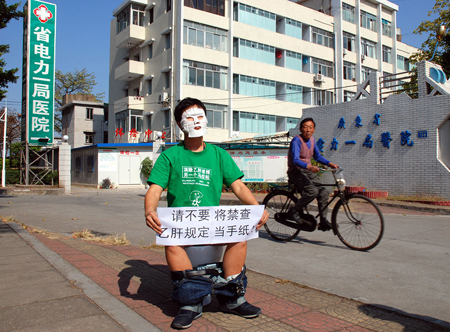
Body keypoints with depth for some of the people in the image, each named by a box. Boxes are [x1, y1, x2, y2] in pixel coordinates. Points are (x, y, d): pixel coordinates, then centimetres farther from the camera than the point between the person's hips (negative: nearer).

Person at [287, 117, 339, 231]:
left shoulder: (311, 139, 10)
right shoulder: (297, 140, -15)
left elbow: (318, 156, 19)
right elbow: (295, 160, -27)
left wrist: (330, 164, 2)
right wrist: (309, 166, -44)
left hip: (308, 171, 8)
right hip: (296, 172, -8)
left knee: (323, 192, -6)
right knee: (312, 191, -28)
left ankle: (323, 221, 2)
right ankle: (294, 211, -9)